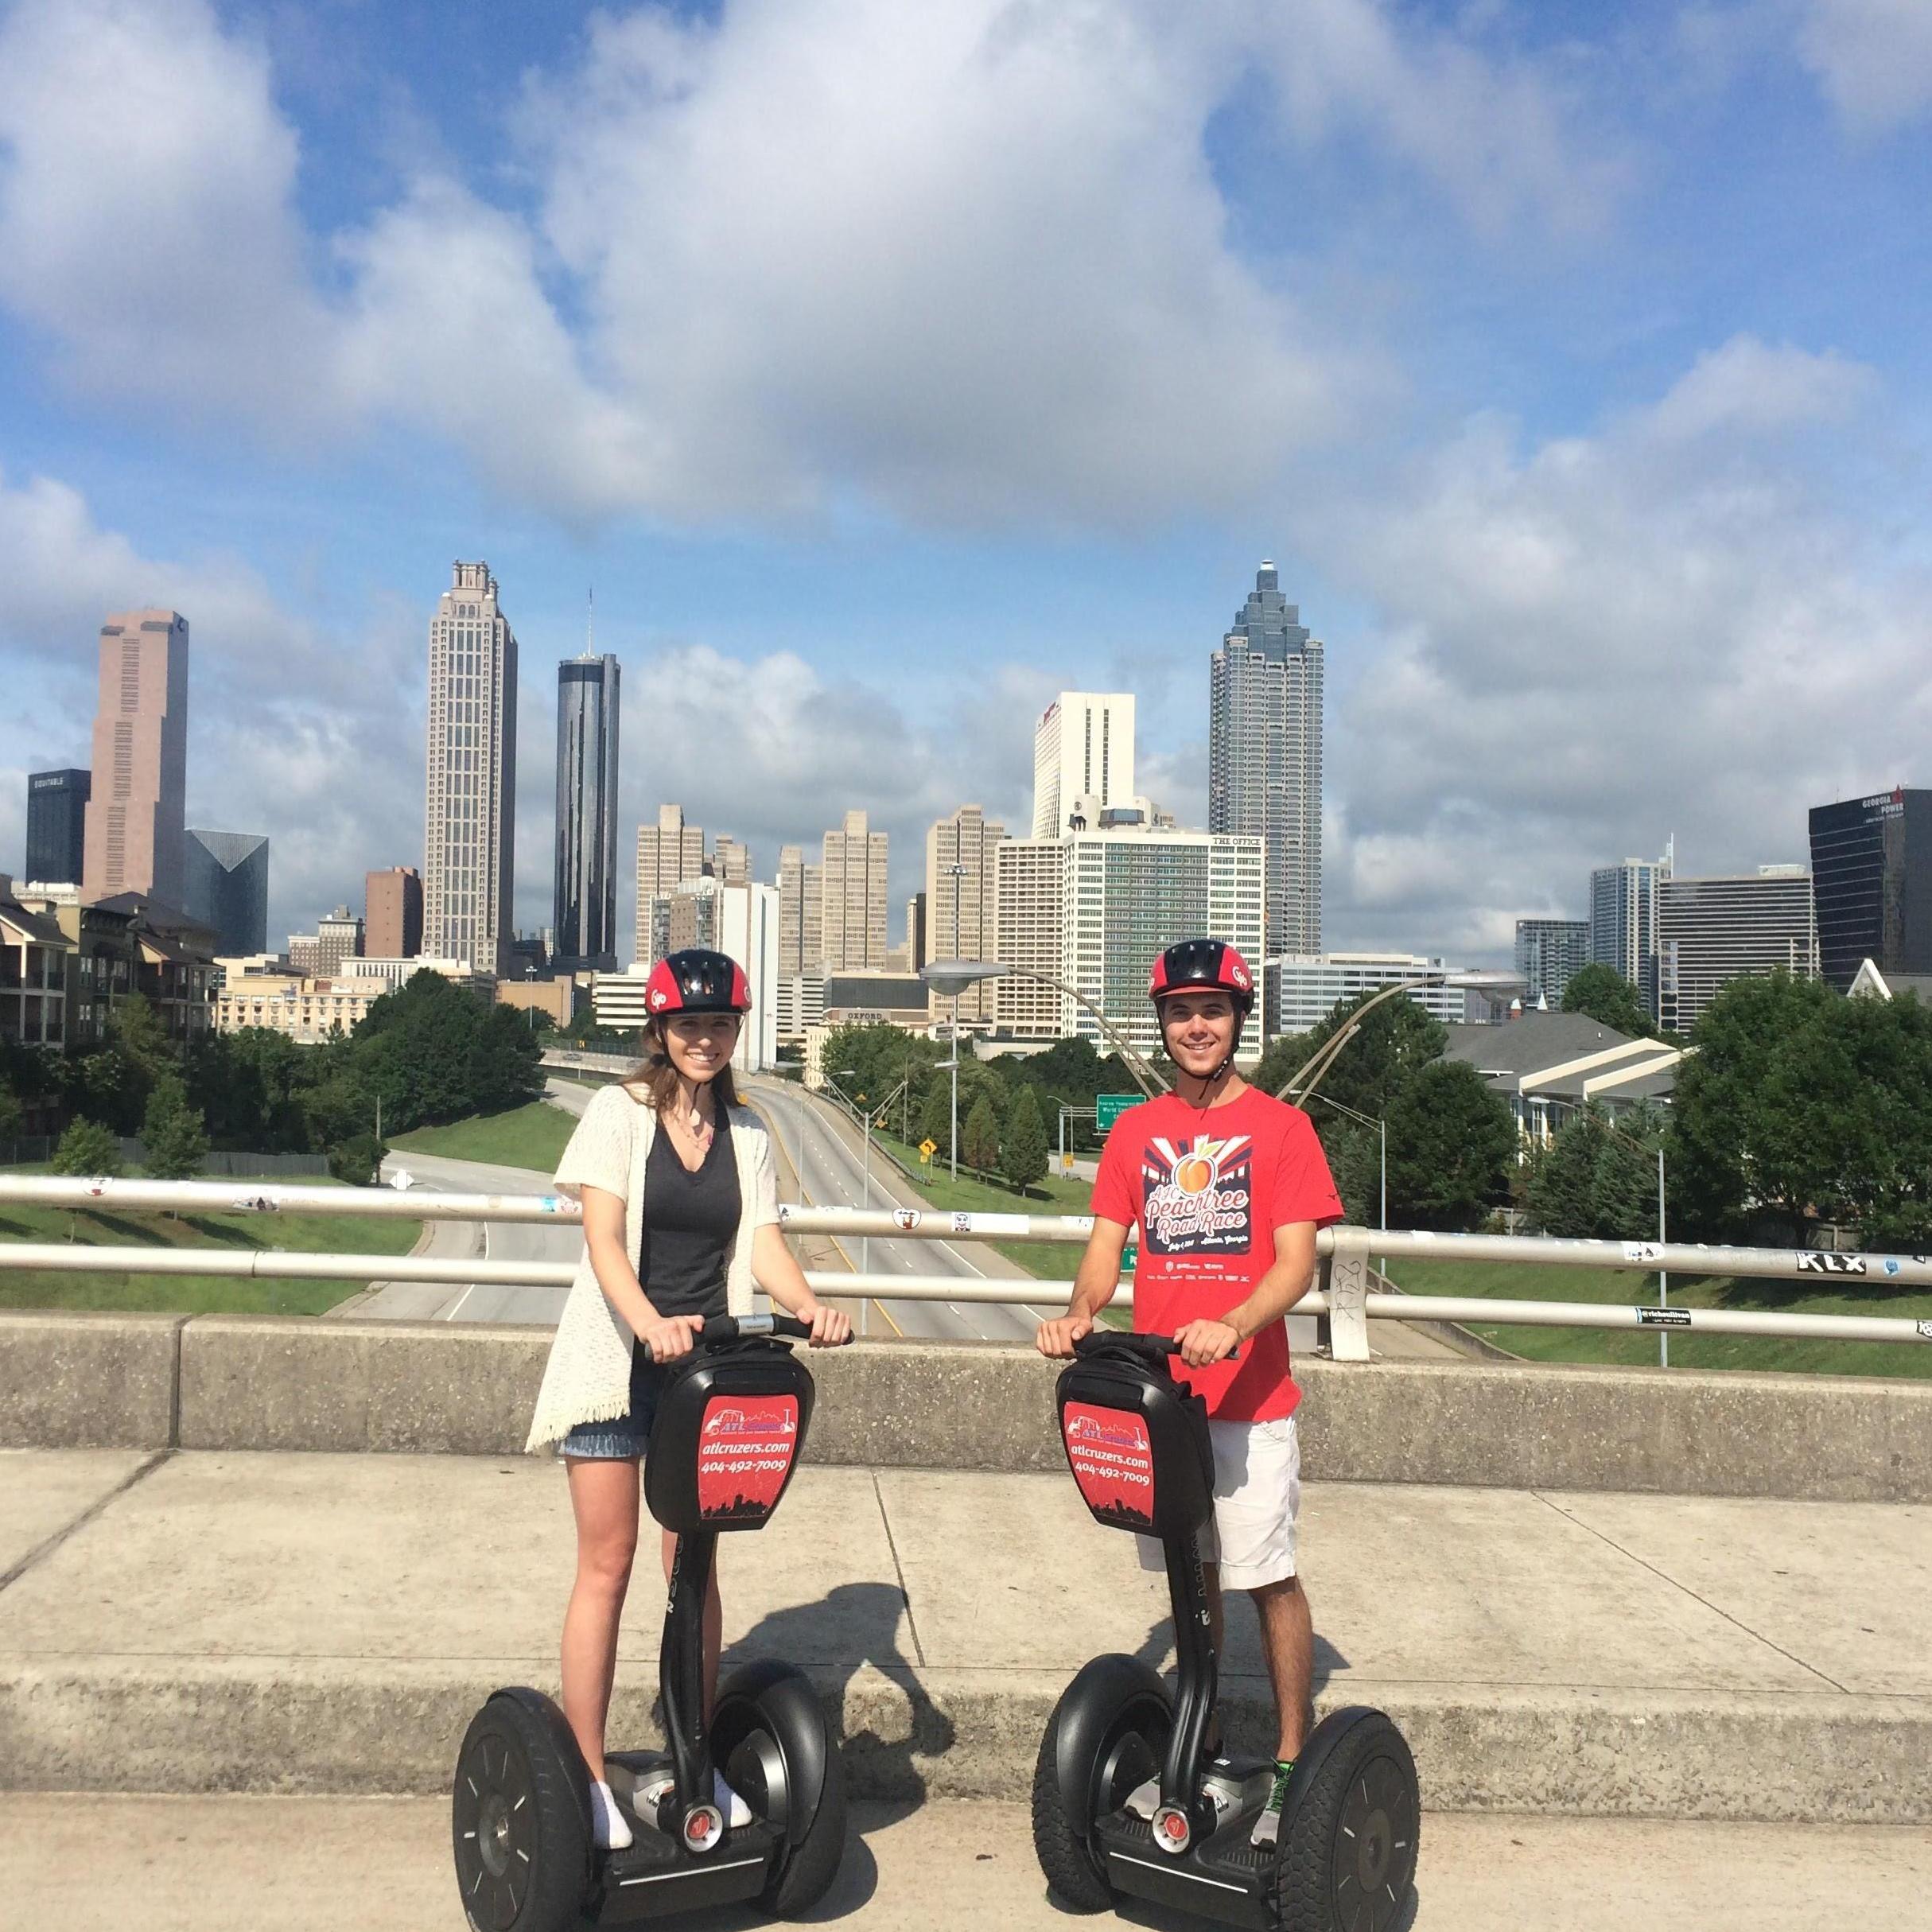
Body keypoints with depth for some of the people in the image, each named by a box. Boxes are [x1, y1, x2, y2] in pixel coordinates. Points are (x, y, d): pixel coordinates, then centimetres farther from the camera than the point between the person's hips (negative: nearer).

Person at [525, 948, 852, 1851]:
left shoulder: (748, 1134, 8)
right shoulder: (620, 1110, -5)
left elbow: (762, 1242, -2)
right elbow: (603, 1237, -15)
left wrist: (809, 1305, -22)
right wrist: (650, 1323, -32)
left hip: (704, 1359, 4)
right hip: (617, 1358, -3)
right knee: (608, 1560, 1)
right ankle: (588, 1777, 11)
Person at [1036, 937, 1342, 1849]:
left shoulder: (1279, 1126, -4)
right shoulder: (1135, 1131, 8)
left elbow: (1296, 1261, -11)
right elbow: (1107, 1245, 5)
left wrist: (1231, 1326, -29)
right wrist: (1080, 1312, -16)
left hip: (1250, 1397, -4)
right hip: (1156, 1389, 4)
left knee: (1269, 1578, 0)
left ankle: (1292, 1764, 13)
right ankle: (1201, 1751, 28)